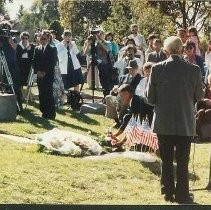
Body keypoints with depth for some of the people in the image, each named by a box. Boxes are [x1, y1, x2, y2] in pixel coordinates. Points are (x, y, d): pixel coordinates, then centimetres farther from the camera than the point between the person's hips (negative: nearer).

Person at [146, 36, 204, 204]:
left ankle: (168, 192, 21)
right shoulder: (194, 70, -11)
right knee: (182, 162, 10)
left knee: (166, 160, 14)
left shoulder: (157, 69, -11)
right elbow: (199, 96, 1)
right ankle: (182, 195, 14)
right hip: (185, 123, -1)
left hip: (163, 123, 1)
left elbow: (150, 98, -4)